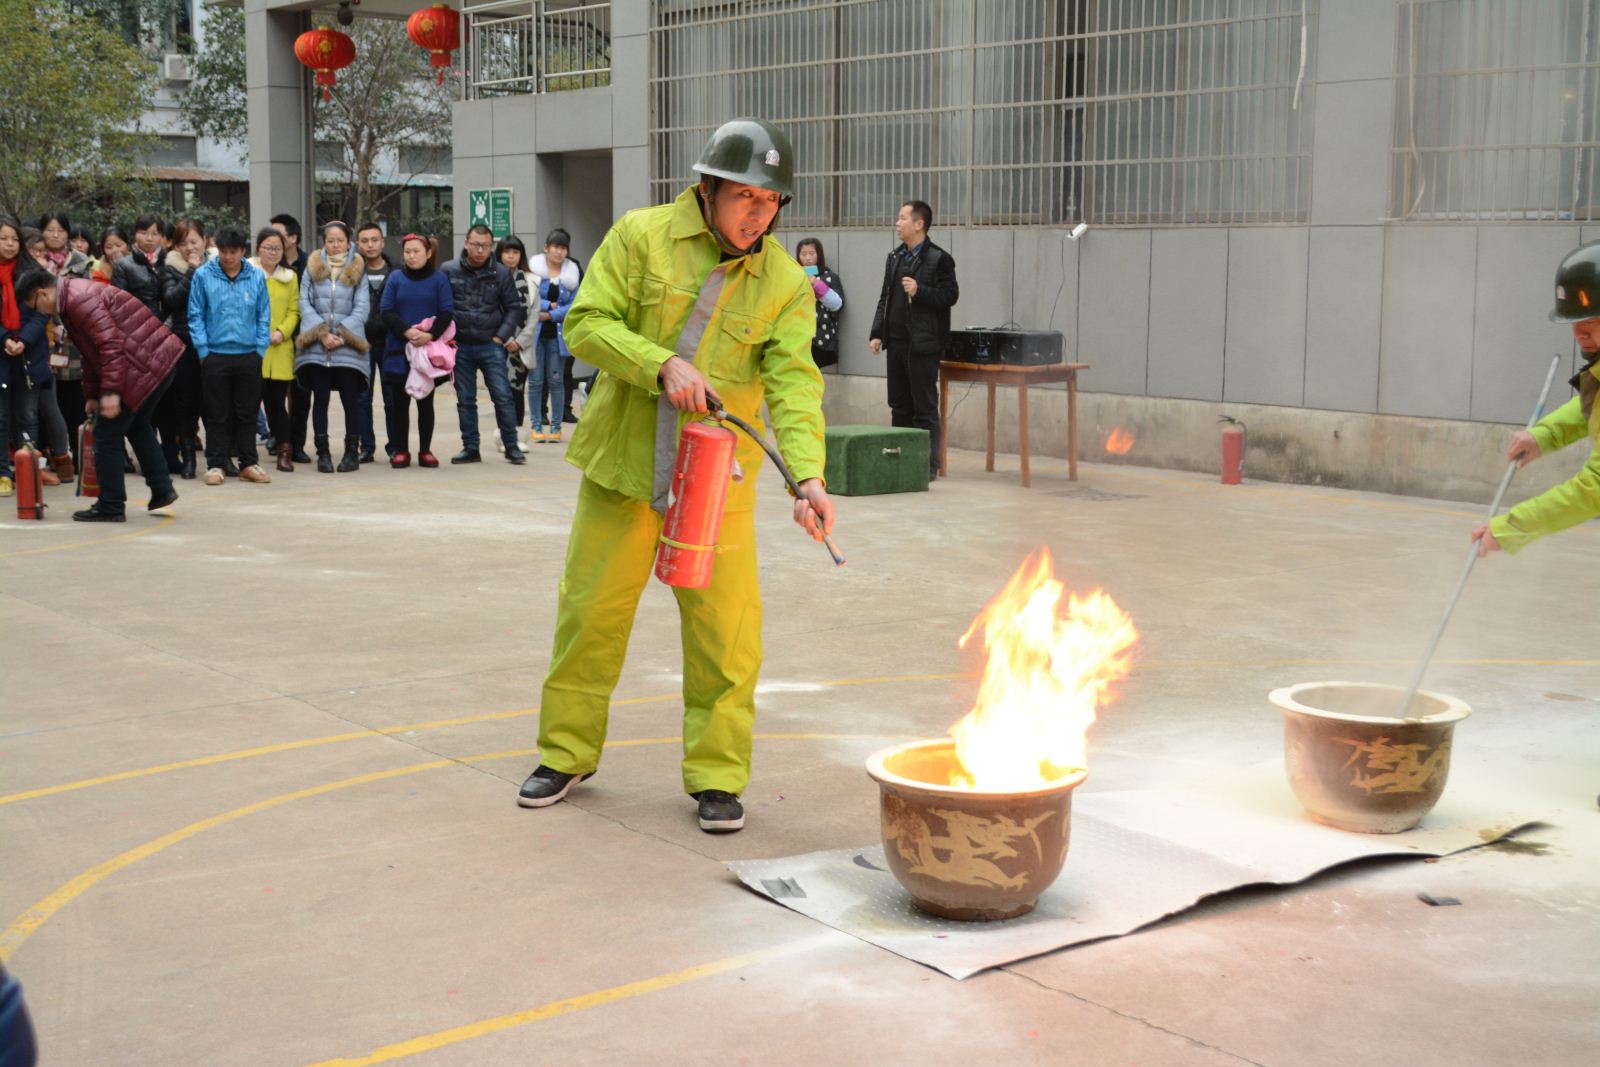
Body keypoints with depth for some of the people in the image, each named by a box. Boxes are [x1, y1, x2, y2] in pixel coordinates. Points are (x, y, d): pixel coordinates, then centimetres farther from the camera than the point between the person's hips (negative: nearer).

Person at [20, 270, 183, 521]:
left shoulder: (79, 300, -14)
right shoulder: (76, 298, 20)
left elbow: (111, 344, -23)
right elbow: (91, 354, 26)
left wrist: (110, 391, -23)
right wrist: (92, 396, 28)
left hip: (144, 366, -11)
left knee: (107, 435, -1)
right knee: (136, 425, 28)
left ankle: (110, 507, 6)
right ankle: (162, 489, 29)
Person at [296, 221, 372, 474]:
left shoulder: (357, 271, 7)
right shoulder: (312, 268, 9)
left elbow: (362, 308, 0)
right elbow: (304, 303, 4)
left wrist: (341, 335, -10)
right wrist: (322, 333, -9)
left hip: (348, 346, -1)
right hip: (316, 346, 1)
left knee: (350, 400, 0)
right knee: (320, 399, 4)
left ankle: (352, 452, 8)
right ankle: (323, 453, 9)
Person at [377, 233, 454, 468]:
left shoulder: (439, 279, 1)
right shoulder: (395, 279, 4)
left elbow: (447, 312, -5)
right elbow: (386, 311, -2)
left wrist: (431, 335, -20)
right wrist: (406, 331, -18)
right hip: (399, 351, 1)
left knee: (425, 402, 7)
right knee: (399, 403, 4)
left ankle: (425, 451, 13)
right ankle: (401, 451, 11)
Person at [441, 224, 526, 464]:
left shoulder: (501, 273, -1)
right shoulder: (449, 271, -2)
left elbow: (513, 308, 5)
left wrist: (501, 337, -3)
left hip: (491, 346, -1)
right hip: (460, 346, 1)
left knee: (503, 397, -5)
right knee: (465, 399, 8)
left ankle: (512, 447, 4)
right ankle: (470, 448, 15)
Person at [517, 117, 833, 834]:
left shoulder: (786, 285, -2)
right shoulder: (641, 236, -3)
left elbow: (794, 383, -13)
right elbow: (587, 323, -7)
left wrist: (807, 476, -28)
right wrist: (661, 365, -23)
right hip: (622, 465, 0)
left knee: (726, 630, -2)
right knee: (590, 613, 8)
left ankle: (717, 777, 14)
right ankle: (566, 753, 27)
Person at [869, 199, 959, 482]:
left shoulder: (939, 259, -7)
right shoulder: (895, 258, 15)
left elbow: (950, 296, -12)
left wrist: (919, 291, -23)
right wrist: (877, 333, 10)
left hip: (923, 345, -7)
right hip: (897, 342, 7)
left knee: (925, 408, -2)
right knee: (899, 406, 12)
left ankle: (928, 465, 2)